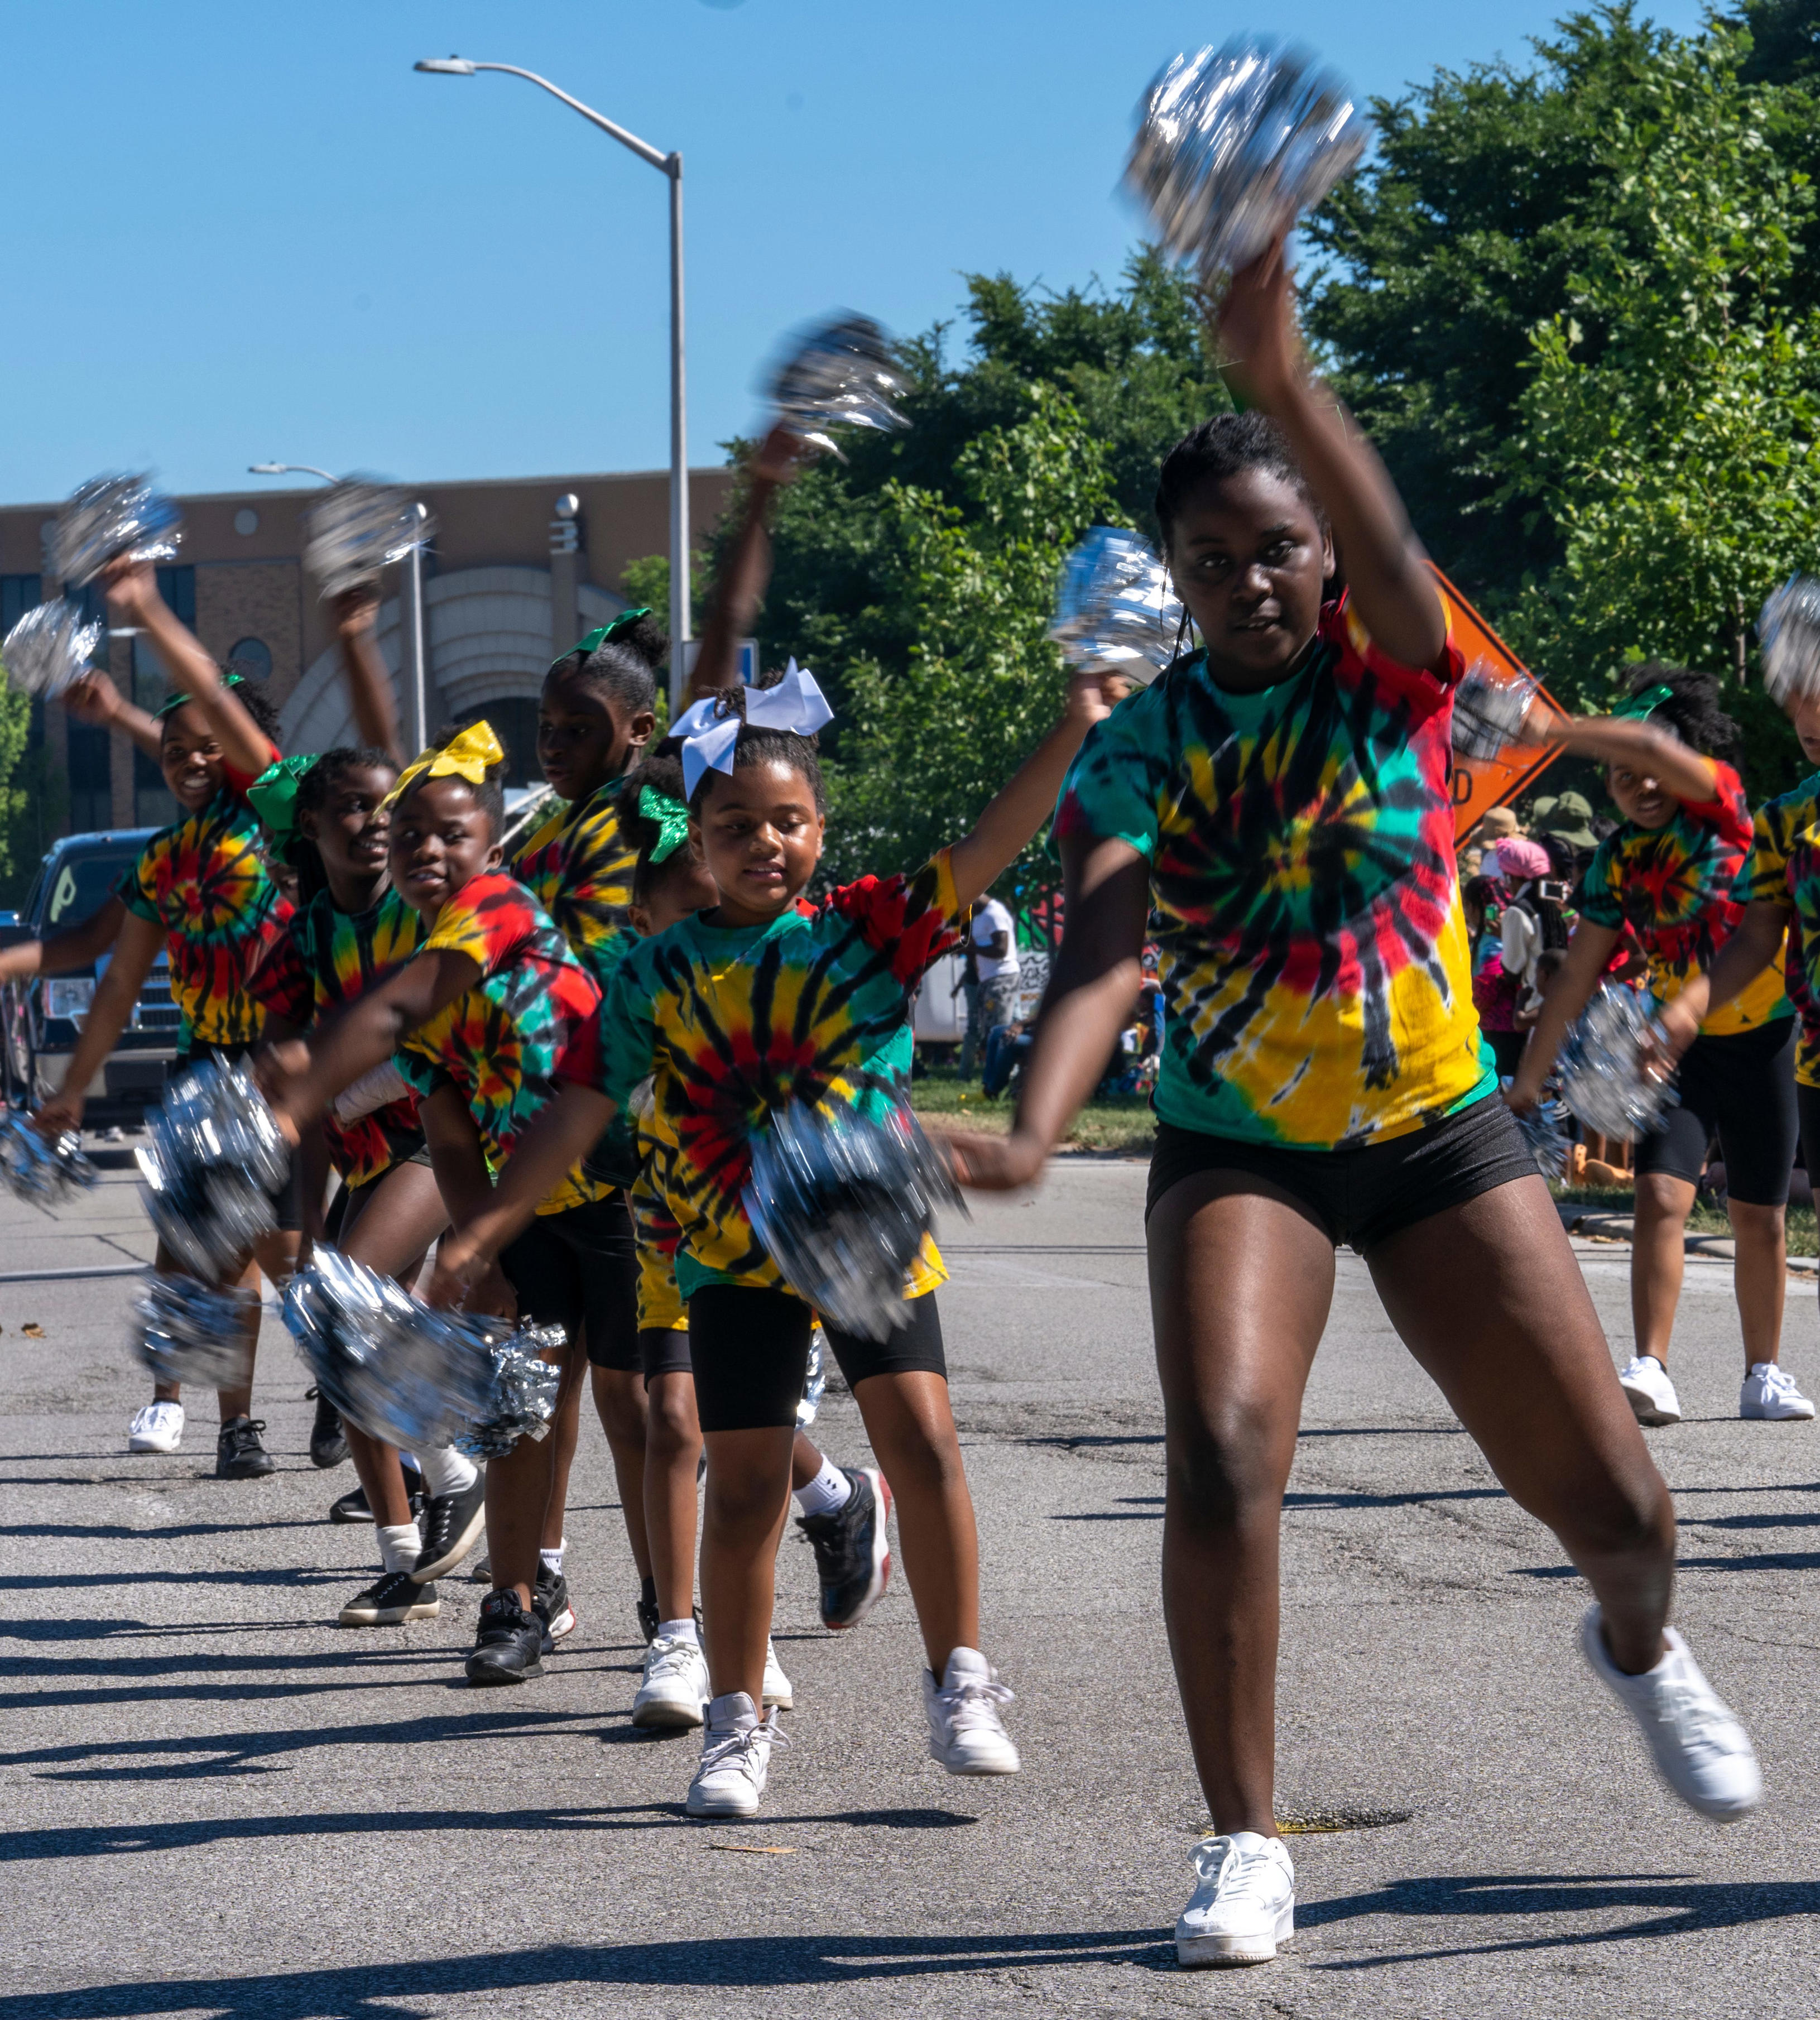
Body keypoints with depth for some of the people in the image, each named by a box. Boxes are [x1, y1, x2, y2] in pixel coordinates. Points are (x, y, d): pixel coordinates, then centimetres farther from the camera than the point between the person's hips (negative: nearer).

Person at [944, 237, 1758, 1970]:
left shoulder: (1390, 674, -9)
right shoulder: (1135, 754, -8)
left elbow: (1384, 547, -32)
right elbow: (1102, 950, -23)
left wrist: (1277, 376, -51)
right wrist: (1034, 1131, -43)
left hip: (1440, 1133, 1)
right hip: (1238, 1153, 0)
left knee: (1611, 1502, 2)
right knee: (1220, 1458, -25)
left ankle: (1638, 1647, 41)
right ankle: (1245, 1842, -10)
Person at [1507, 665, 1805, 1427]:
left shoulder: (1723, 806, -10)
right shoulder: (1616, 863, -3)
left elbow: (1657, 748, -31)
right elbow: (1577, 975, 0)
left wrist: (1552, 728, -34)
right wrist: (1528, 1079, -2)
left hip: (1764, 1041, -1)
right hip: (1681, 1045, 1)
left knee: (1760, 1218, 7)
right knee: (1661, 1196, -17)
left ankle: (1765, 1375, 21)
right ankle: (1650, 1370, -22)